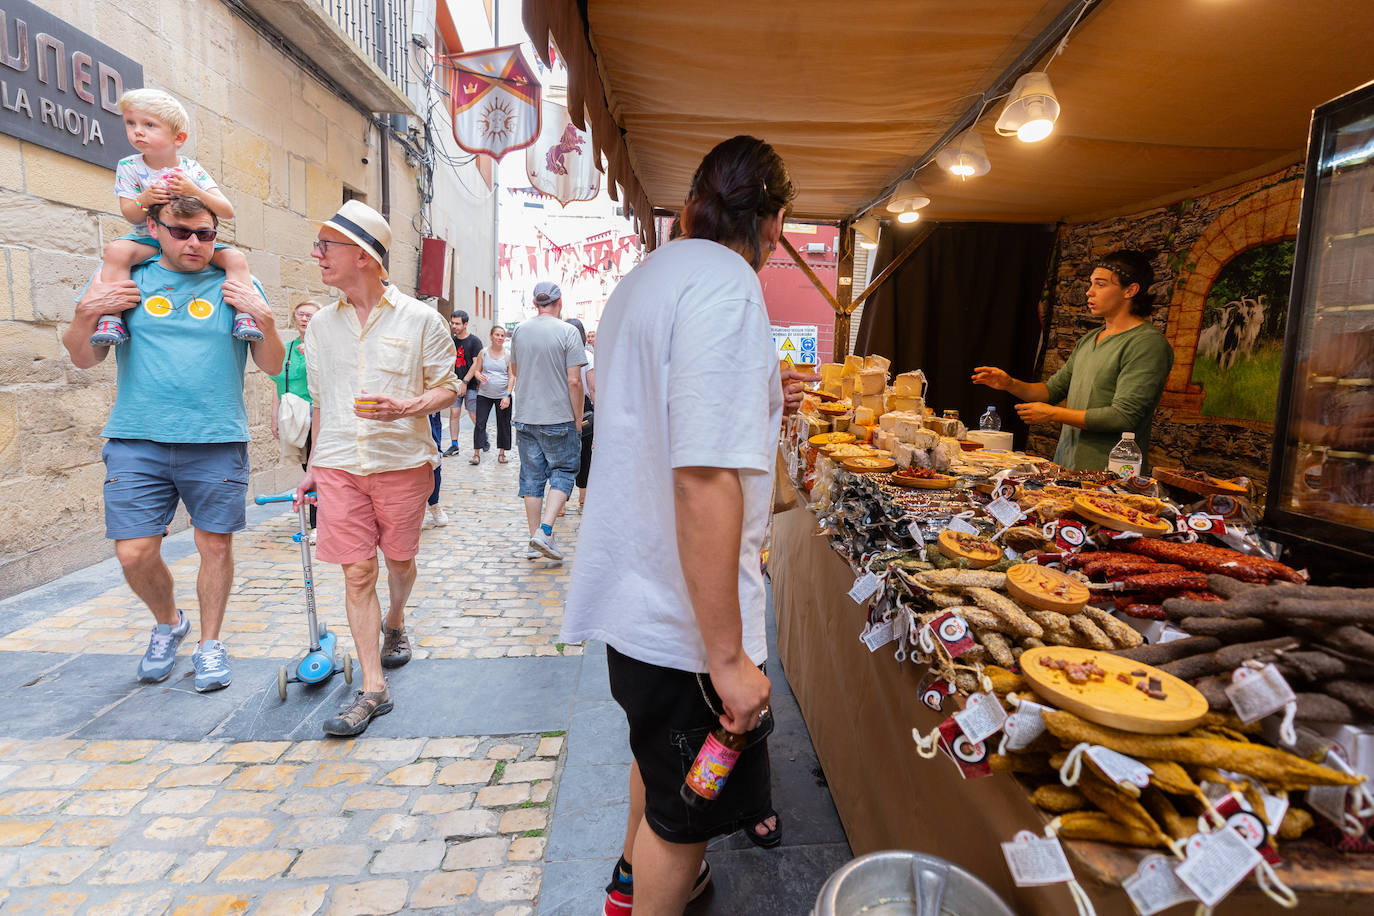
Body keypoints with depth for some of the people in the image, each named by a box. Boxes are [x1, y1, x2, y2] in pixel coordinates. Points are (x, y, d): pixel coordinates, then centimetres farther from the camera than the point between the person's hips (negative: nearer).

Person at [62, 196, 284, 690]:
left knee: (216, 543, 5)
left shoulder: (238, 287, 7)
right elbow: (84, 359, 12)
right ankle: (168, 623, 31)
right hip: (137, 441, 1)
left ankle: (210, 643, 25)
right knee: (134, 553, 1)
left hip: (216, 442, -1)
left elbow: (273, 366, 4)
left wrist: (264, 318, -11)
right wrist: (87, 312, -6)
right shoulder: (120, 280, 9)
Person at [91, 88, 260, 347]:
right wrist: (145, 199, -27)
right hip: (148, 239, 0)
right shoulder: (129, 167, -1)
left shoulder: (192, 169, -3)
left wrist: (194, 192, -28)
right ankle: (112, 318, -27)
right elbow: (131, 216, -5)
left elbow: (227, 211, -12)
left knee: (236, 258, -22)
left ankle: (244, 315, -23)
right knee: (116, 251, -30)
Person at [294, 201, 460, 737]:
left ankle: (395, 624, 46)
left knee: (400, 558, 13)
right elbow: (321, 402, 16)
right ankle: (372, 689, 7)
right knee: (357, 572, -1)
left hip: (403, 461, -2)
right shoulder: (321, 325, 9)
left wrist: (407, 407, -20)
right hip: (339, 466, 3)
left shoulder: (419, 319, -5)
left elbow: (448, 387, 0)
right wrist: (315, 466, 15)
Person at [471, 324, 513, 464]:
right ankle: (477, 453, 2)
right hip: (484, 394, 1)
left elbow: (511, 377, -2)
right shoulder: (483, 353, 4)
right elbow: (476, 370, 9)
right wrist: (480, 376, -15)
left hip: (503, 395, -1)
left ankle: (501, 453, 17)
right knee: (480, 423, -4)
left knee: (503, 425, 5)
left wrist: (507, 396, -9)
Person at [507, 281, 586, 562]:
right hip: (559, 418, -5)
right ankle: (544, 531, -8)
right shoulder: (567, 331, -9)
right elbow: (574, 381, -13)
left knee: (531, 478, 10)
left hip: (524, 416, 5)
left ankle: (535, 542, 15)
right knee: (563, 472, 7)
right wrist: (578, 418, -4)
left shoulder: (520, 331, 6)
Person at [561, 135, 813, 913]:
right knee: (686, 812, 13)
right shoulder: (727, 286, -20)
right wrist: (727, 655, -24)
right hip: (685, 616, -10)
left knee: (662, 755, 32)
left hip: (633, 588, 10)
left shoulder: (643, 279, 11)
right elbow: (705, 478, -29)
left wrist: (757, 404, 18)